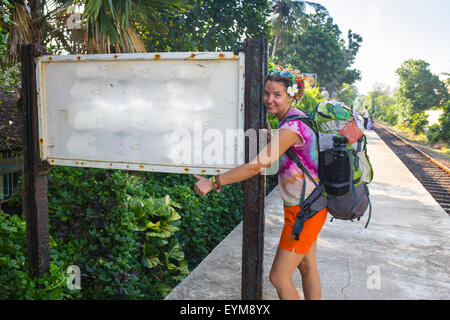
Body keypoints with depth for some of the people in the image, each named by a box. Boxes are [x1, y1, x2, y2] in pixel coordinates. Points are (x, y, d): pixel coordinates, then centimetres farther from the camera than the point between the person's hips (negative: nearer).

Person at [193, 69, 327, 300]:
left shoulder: (292, 126, -24)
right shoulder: (293, 120, 7)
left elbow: (258, 165, -29)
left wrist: (213, 182, -26)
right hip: (309, 205, 10)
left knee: (278, 277, 0)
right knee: (307, 268, 22)